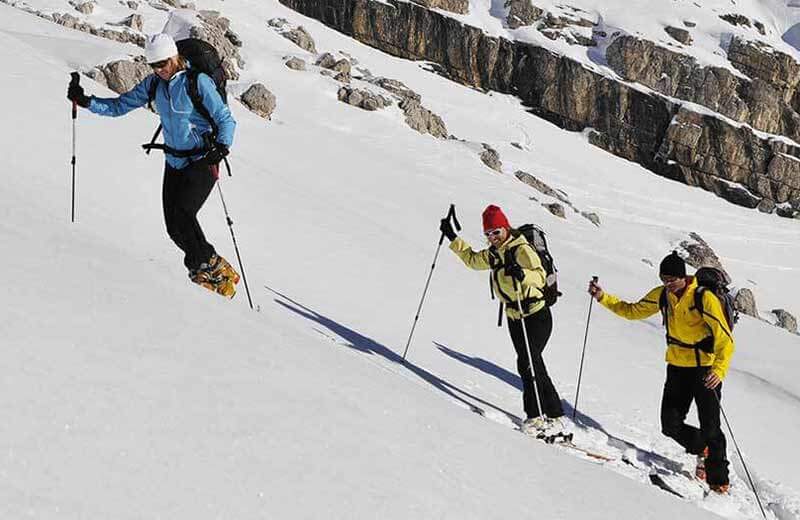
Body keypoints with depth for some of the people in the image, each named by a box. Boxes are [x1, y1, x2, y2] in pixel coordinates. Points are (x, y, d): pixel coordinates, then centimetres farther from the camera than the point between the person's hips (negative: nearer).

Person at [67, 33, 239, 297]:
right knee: (175, 228, -2)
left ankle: (213, 268, -5)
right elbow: (120, 105, 8)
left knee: (182, 214, -21)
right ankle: (204, 266, 15)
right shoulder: (154, 83, 3)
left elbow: (225, 119, -12)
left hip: (202, 161, -6)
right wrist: (87, 102, -5)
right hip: (174, 161, 6)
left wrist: (221, 147, -29)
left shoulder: (198, 81, -14)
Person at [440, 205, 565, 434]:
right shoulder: (493, 254, 9)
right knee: (532, 365, 7)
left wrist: (522, 274, -45)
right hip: (514, 317, 8)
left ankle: (536, 414, -8)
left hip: (536, 316, -8)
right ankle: (552, 414, 12)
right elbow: (472, 259, 26)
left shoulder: (521, 250, -16)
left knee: (527, 363, -15)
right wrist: (452, 238, 20)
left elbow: (540, 275, -26)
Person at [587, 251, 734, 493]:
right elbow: (632, 310, 13)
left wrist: (719, 370, -34)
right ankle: (702, 449, 31)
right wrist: (603, 298, 2)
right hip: (677, 368, 6)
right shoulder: (662, 295, 0)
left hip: (705, 371, -6)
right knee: (671, 426, 2)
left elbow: (725, 339, -20)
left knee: (710, 428, -6)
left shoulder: (705, 298, -19)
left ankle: (719, 480, 9)